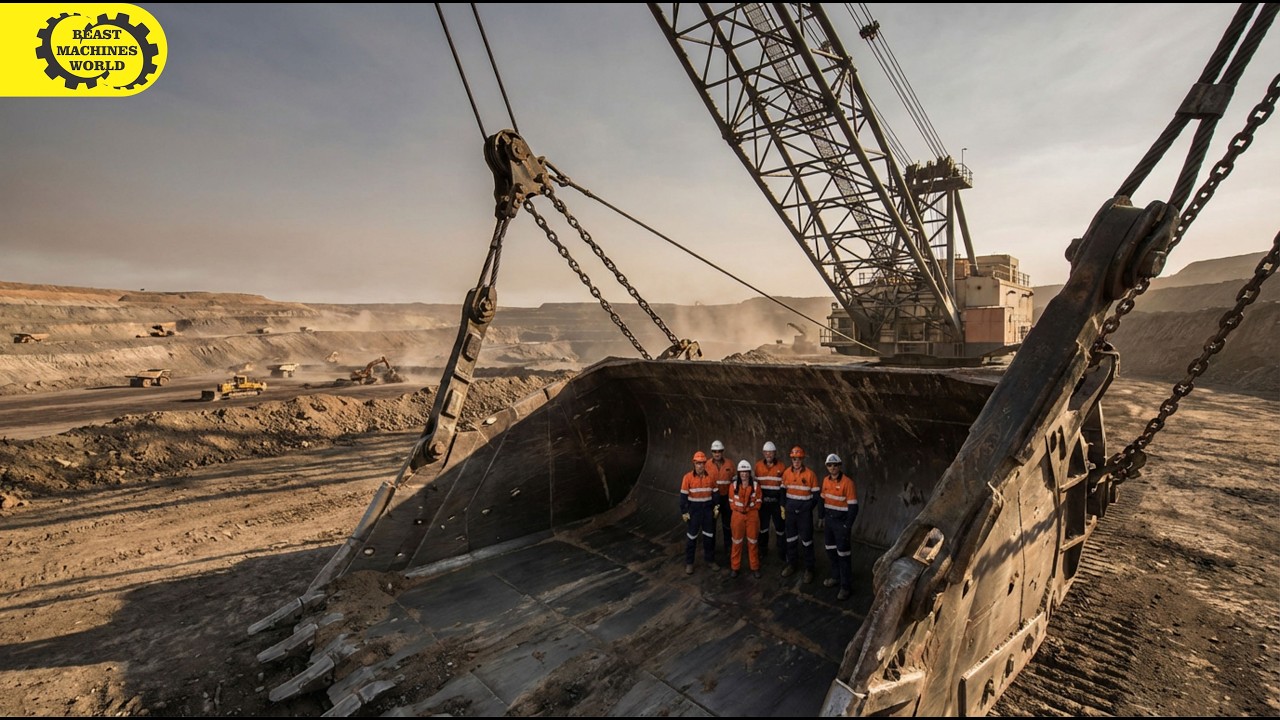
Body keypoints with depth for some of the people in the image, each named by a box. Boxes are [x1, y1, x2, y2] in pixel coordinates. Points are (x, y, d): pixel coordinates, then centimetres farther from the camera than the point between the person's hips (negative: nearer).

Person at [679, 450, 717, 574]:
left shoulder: (711, 476, -3)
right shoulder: (688, 477, -12)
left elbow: (715, 493, 6)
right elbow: (683, 495, -9)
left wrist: (716, 508, 2)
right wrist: (684, 512, -10)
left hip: (708, 509, 3)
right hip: (693, 509, -2)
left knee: (709, 535, 14)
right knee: (692, 537, 6)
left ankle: (710, 559, 30)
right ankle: (689, 563, 17)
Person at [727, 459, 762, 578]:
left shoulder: (755, 485, -6)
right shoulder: (733, 485, -6)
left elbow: (758, 502, 1)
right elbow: (731, 501, 2)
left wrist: (749, 509, -7)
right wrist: (739, 509, -5)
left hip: (752, 515, 0)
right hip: (737, 515, 0)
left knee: (753, 541, 11)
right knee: (737, 542, 10)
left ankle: (754, 567, 24)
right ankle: (735, 567, 22)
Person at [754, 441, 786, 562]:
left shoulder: (782, 466, -5)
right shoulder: (758, 465, 0)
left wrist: (783, 503, -3)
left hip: (777, 502, -2)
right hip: (763, 501, 2)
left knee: (780, 528, 6)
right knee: (763, 527, 14)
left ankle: (782, 553, 18)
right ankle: (763, 551, 28)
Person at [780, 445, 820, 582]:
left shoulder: (810, 474, -10)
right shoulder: (786, 472, 0)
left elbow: (816, 494, -5)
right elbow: (782, 491, 9)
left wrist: (808, 508, -7)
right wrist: (783, 507, 6)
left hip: (805, 512, -4)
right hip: (790, 510, 4)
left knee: (806, 540, 4)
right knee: (790, 538, 14)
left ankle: (809, 568, 16)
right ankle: (792, 563, 30)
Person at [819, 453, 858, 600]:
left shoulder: (847, 482, -18)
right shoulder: (826, 480, 3)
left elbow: (853, 506, -17)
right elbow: (822, 499, 14)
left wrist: (848, 525, -17)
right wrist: (821, 516, 13)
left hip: (841, 521, -7)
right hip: (829, 520, 7)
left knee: (843, 553, 0)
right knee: (831, 550, 18)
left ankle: (846, 586, 10)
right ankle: (836, 576, 37)